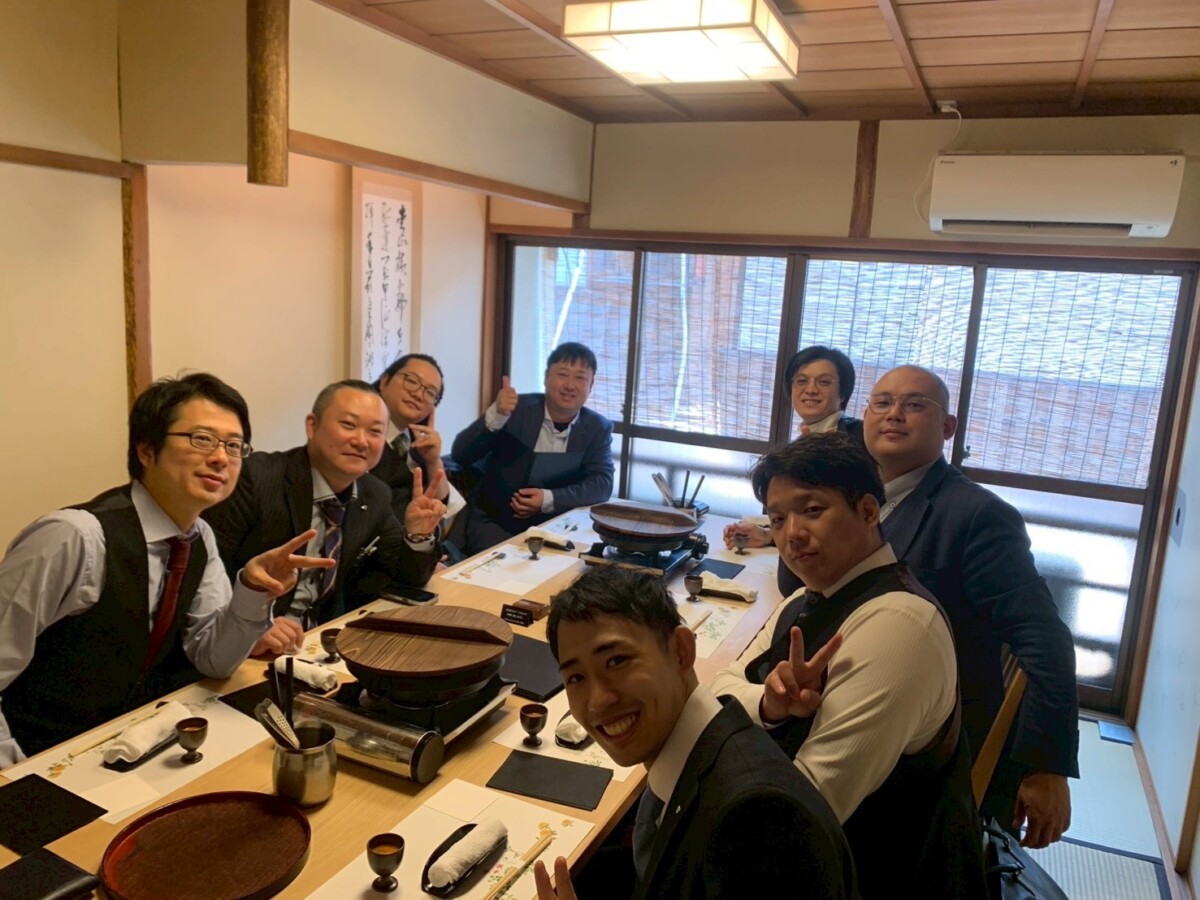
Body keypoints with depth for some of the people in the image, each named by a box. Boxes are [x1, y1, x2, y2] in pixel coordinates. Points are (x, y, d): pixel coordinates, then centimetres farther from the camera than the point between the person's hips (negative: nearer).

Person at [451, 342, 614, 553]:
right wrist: (495, 415, -28)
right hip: (494, 522, -2)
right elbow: (460, 455, -12)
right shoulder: (516, 409, -7)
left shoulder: (598, 428, 2)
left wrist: (549, 499, -22)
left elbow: (602, 483, -8)